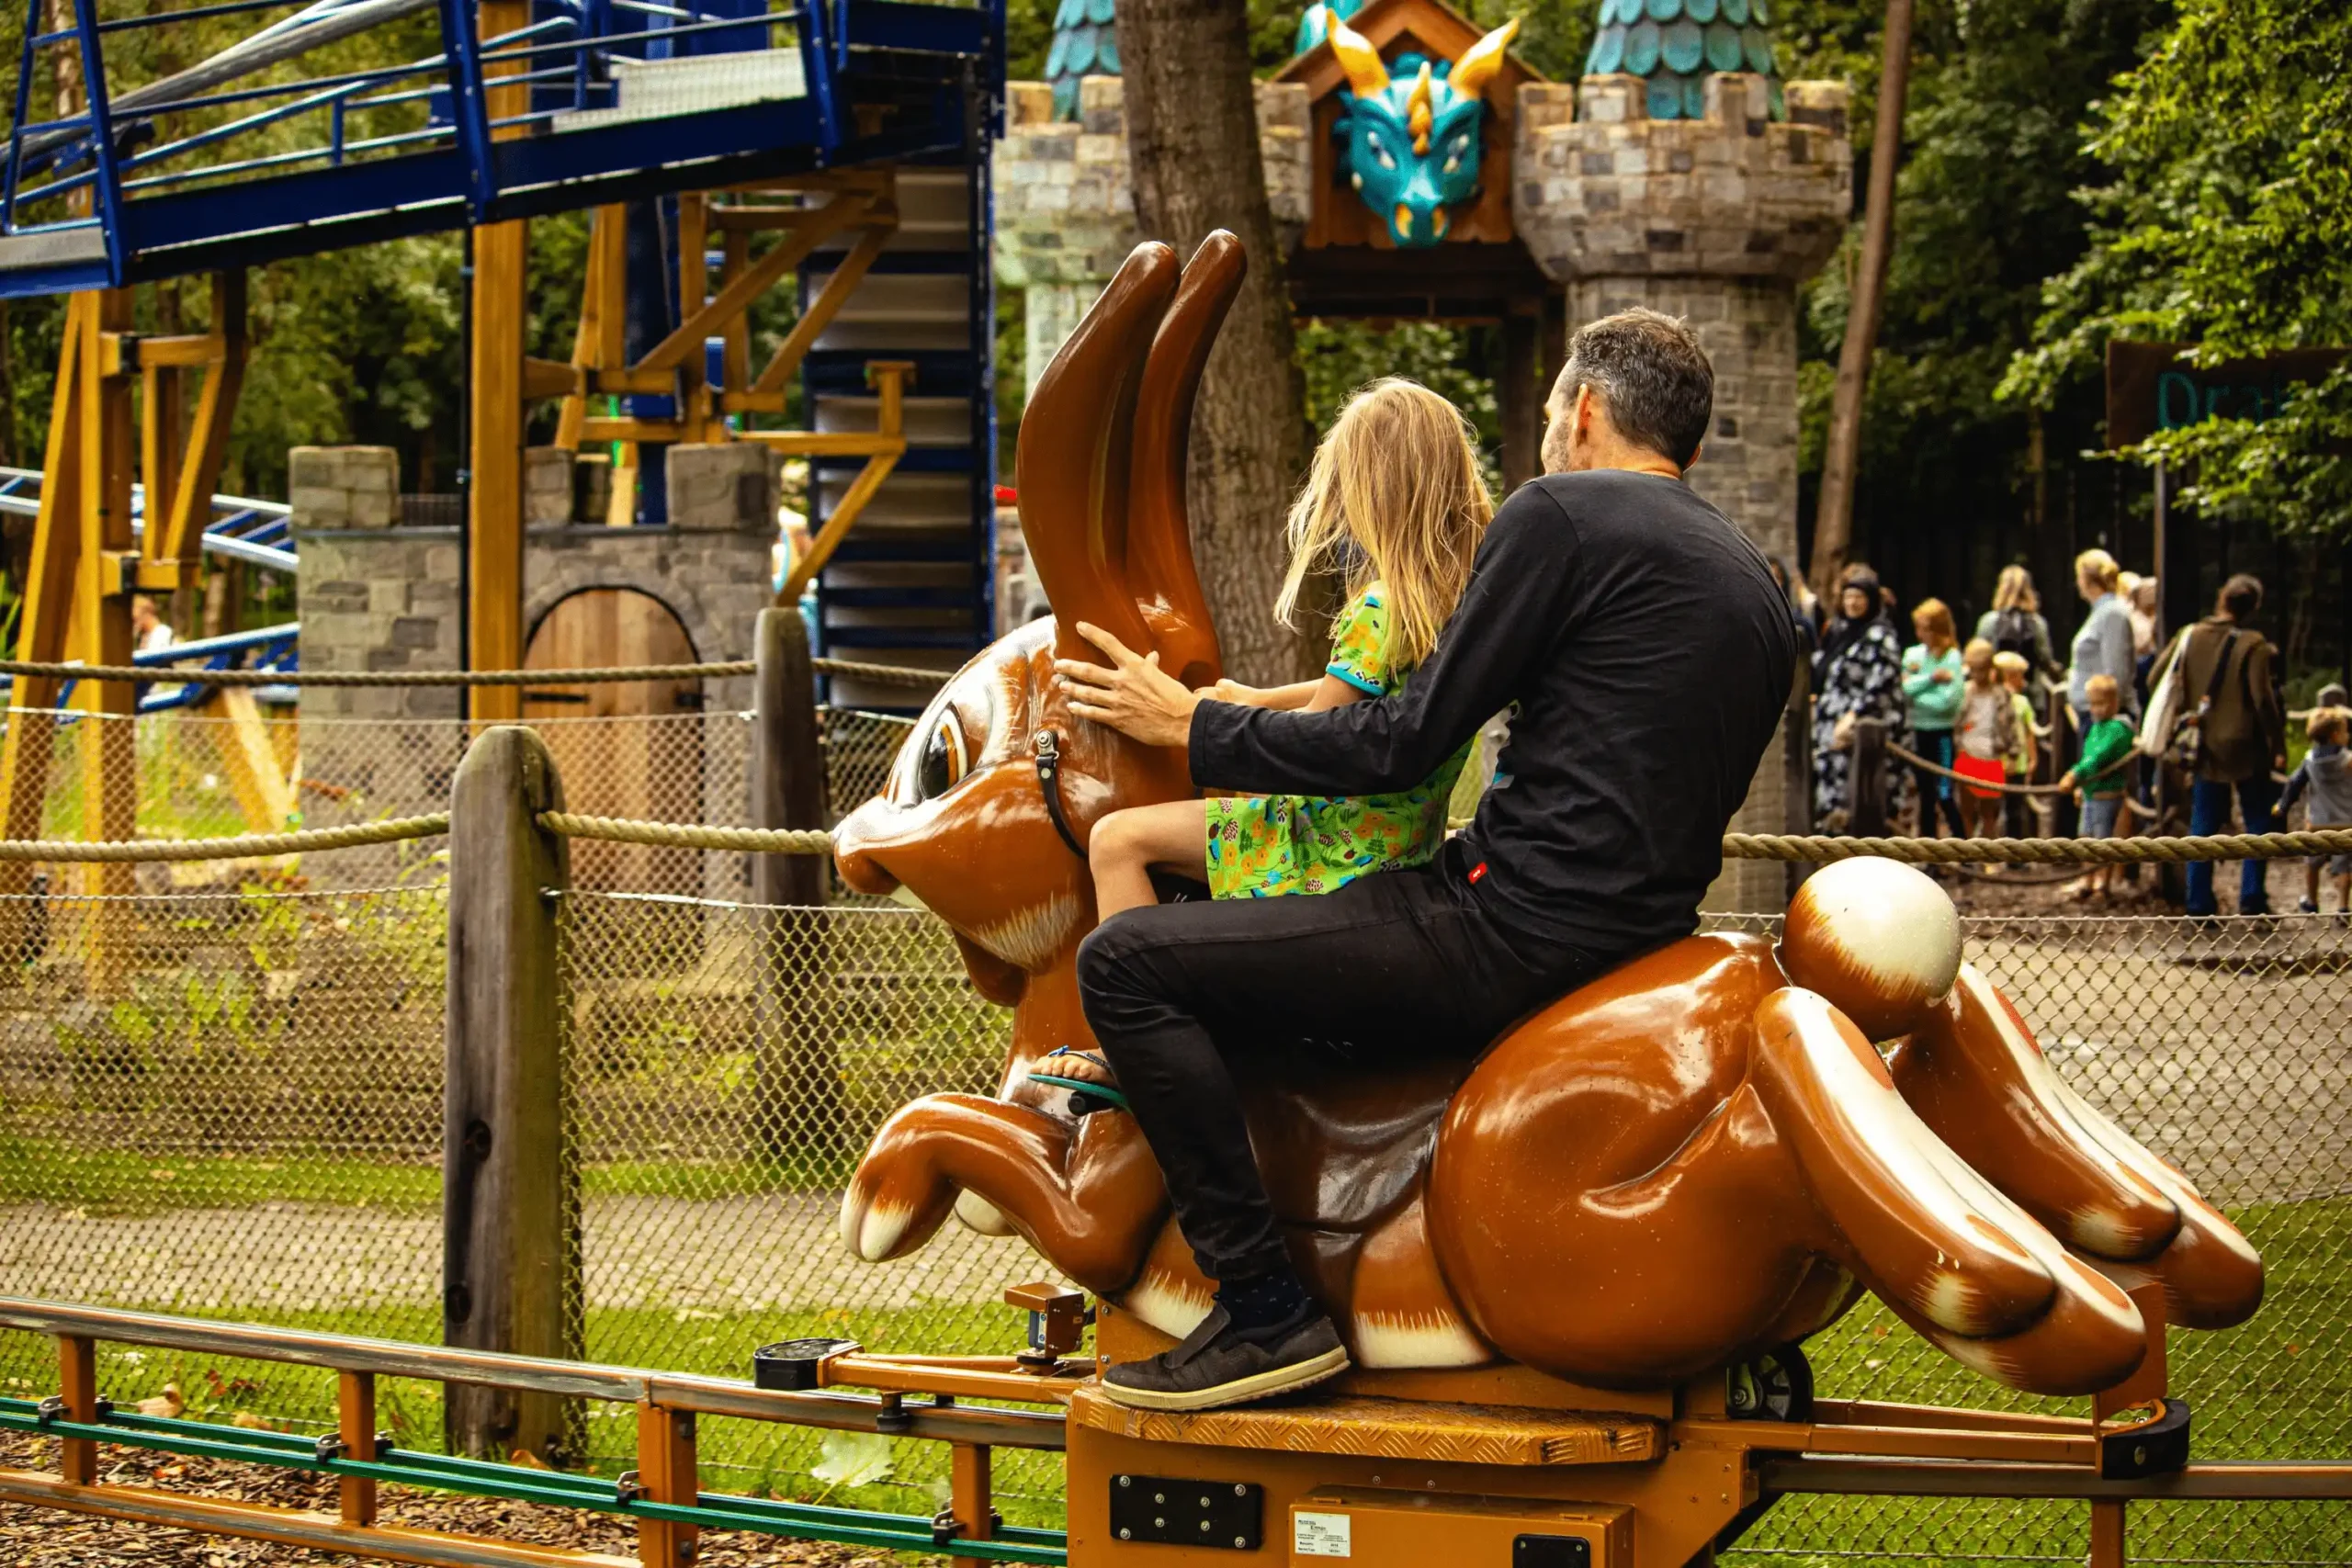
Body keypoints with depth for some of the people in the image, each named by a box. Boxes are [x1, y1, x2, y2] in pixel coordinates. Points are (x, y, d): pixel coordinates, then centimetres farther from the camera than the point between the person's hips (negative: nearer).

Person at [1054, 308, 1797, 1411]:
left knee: (1126, 963, -9)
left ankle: (1265, 1309, -13)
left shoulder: (1562, 514, -7)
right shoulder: (1757, 588, 20)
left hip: (1511, 927, -10)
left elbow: (1404, 745, -10)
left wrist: (1194, 728, 0)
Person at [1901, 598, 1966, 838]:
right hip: (1919, 731, 6)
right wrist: (1930, 678, -18)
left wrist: (1915, 696, -10)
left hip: (1942, 734, -6)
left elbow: (1947, 701, -20)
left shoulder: (1951, 658, -11)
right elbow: (1905, 689, -8)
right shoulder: (1913, 654, 4)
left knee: (1944, 796, -5)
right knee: (1925, 795, 14)